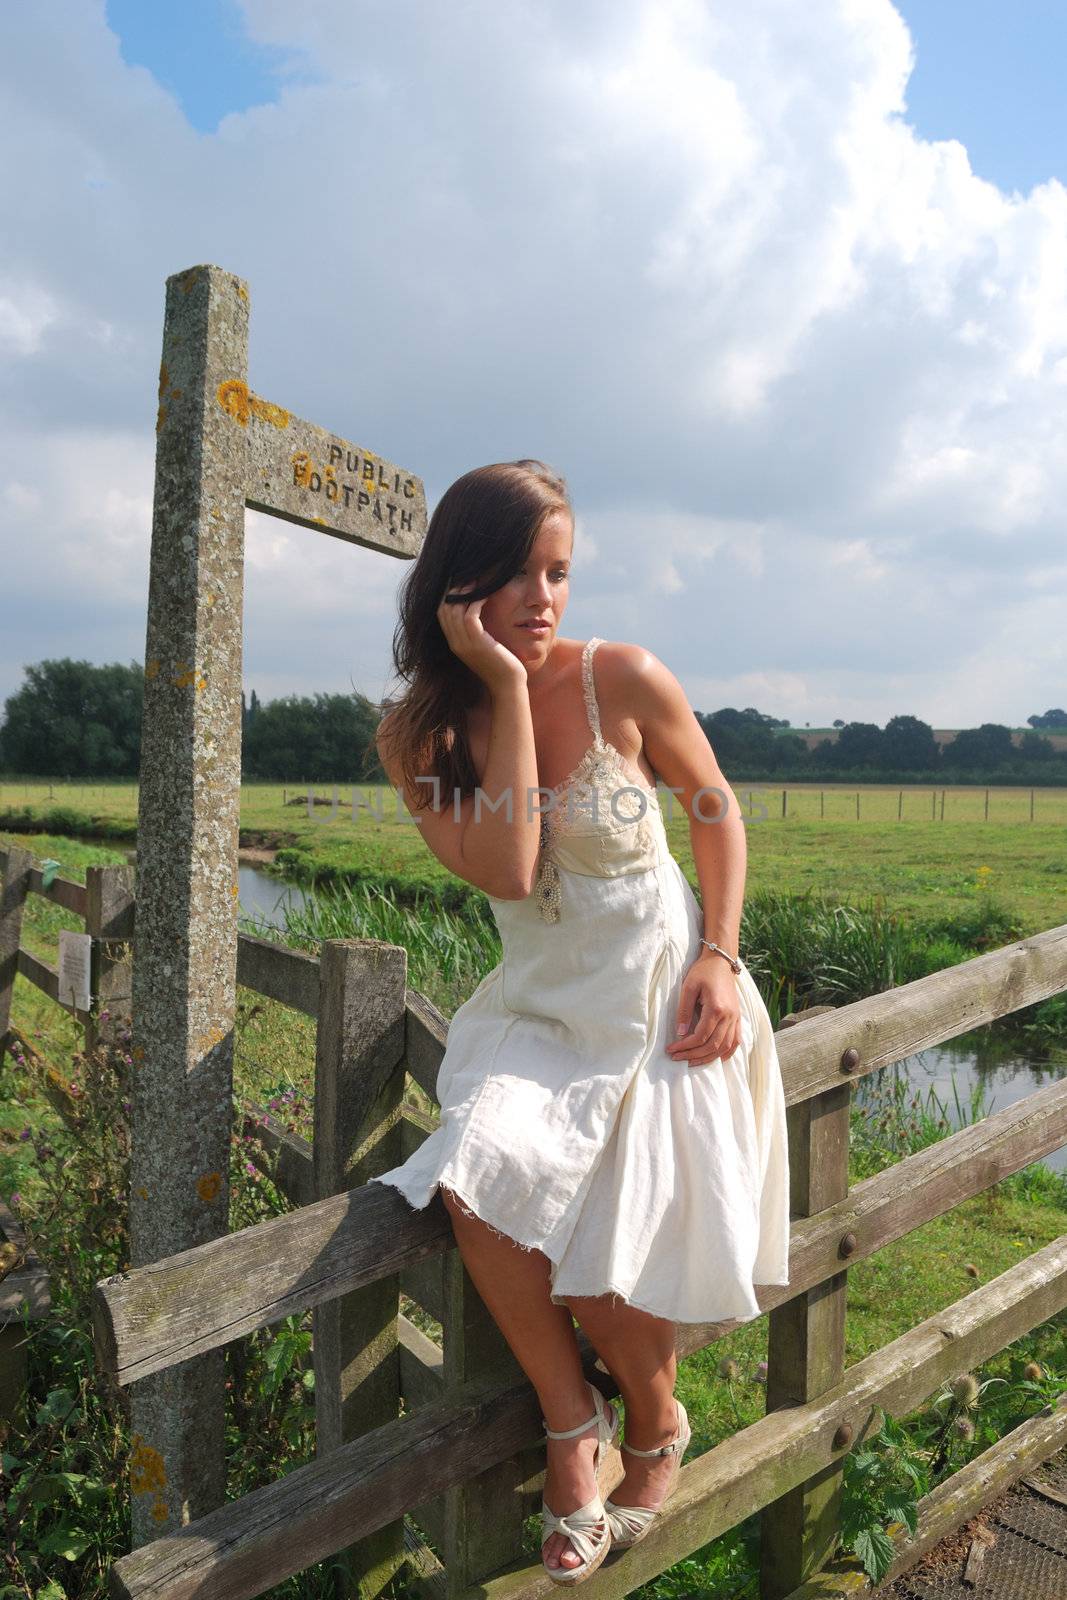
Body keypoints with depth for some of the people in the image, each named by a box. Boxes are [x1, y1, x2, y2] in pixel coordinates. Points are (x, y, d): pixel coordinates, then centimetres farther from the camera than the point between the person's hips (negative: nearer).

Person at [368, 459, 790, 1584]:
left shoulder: (624, 679, -12)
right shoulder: (418, 734, -7)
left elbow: (716, 808, 3)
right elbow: (503, 871, -22)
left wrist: (720, 958, -8)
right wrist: (507, 688, -23)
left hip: (663, 1003, -2)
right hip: (537, 1008, 2)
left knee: (606, 1267, -9)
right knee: (478, 1187, -25)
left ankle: (655, 1424, 30)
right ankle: (571, 1418, 6)